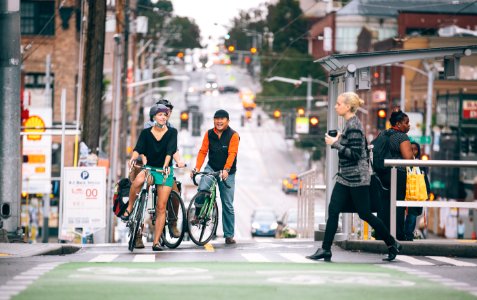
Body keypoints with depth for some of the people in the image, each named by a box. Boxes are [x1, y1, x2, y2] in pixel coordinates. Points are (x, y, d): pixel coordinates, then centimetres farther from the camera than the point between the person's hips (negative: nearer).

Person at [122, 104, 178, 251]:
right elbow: (138, 149, -11)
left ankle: (156, 242, -1)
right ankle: (129, 209, -15)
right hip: (149, 168, 0)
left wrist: (165, 165, -32)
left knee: (161, 207, -5)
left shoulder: (172, 132, -1)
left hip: (165, 171, 0)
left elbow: (170, 151, -15)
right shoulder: (146, 133, 1)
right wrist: (133, 158, -34)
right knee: (138, 181, -37)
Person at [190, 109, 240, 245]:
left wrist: (226, 170, -33)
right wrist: (197, 168, -15)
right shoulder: (209, 134, 1)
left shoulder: (233, 135, -9)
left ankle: (229, 235, 9)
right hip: (211, 168, 2)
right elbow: (203, 152, -2)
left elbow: (232, 154, -19)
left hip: (227, 173, -2)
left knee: (228, 204, 1)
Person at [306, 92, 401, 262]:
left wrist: (335, 144, -21)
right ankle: (325, 249, 1)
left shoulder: (353, 126, -17)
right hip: (345, 178, 10)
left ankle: (392, 244, 12)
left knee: (365, 214, -1)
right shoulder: (350, 124, 12)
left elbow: (355, 154, -22)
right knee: (333, 210, 1)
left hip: (357, 178, -10)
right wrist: (338, 141, 13)